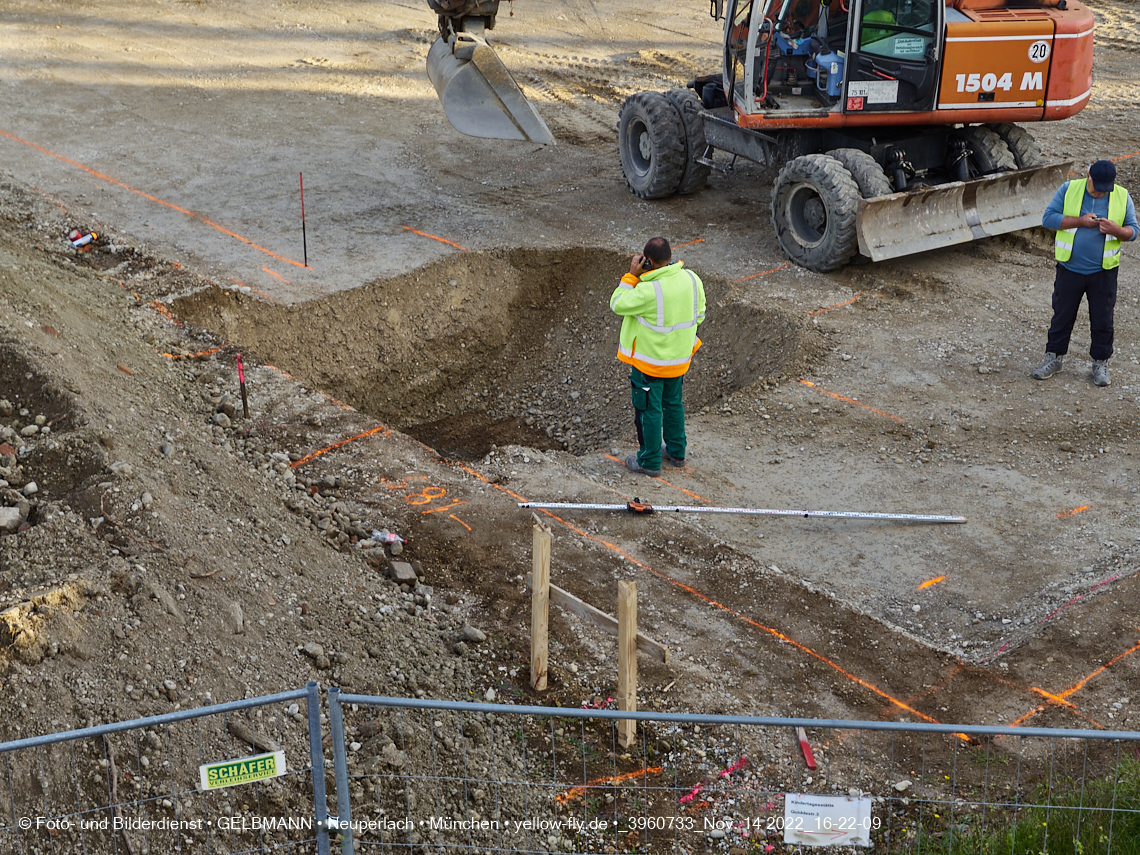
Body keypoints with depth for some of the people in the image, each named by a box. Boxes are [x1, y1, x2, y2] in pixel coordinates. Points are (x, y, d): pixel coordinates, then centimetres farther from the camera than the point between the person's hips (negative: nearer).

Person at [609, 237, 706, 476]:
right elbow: (698, 315, 3)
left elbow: (618, 304, -17)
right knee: (673, 403, 25)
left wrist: (632, 275, -15)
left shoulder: (648, 291, -32)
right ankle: (676, 451, 41)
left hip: (649, 362, -6)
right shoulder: (692, 279, -11)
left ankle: (649, 461, 24)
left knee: (649, 410, 10)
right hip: (679, 358, 6)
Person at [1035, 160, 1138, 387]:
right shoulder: (1068, 189, -6)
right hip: (1069, 269, 0)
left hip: (1103, 273, 1)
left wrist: (1116, 229, -22)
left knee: (1102, 320, 8)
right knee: (1062, 316, 10)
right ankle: (1054, 358, 25)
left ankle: (1100, 363, 22)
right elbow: (1048, 218, -11)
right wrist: (1080, 221, -21)